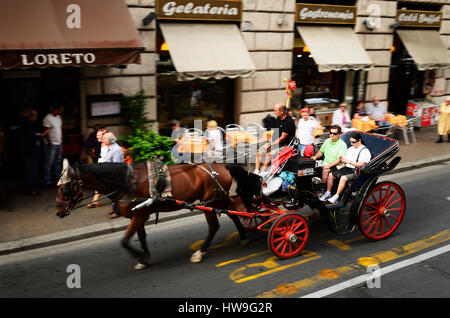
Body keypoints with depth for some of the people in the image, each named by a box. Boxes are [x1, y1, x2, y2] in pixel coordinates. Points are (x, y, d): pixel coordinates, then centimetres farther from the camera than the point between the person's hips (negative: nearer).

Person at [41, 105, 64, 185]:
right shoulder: (47, 118, -15)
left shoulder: (59, 117, 10)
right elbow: (46, 132, -15)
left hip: (59, 143, 8)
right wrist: (50, 143, -16)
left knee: (58, 162, 15)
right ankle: (47, 180, 3)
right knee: (49, 162, -3)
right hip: (52, 144, -8)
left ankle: (58, 177, 26)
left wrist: (61, 140, 14)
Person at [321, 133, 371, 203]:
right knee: (331, 175, -7)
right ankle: (328, 193, 1)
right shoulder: (350, 149, 18)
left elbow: (360, 164, -17)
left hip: (356, 171, -8)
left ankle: (336, 197, -26)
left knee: (343, 178, -32)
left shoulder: (365, 151, -8)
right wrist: (342, 159, -2)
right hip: (347, 168, 8)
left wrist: (349, 161, -18)